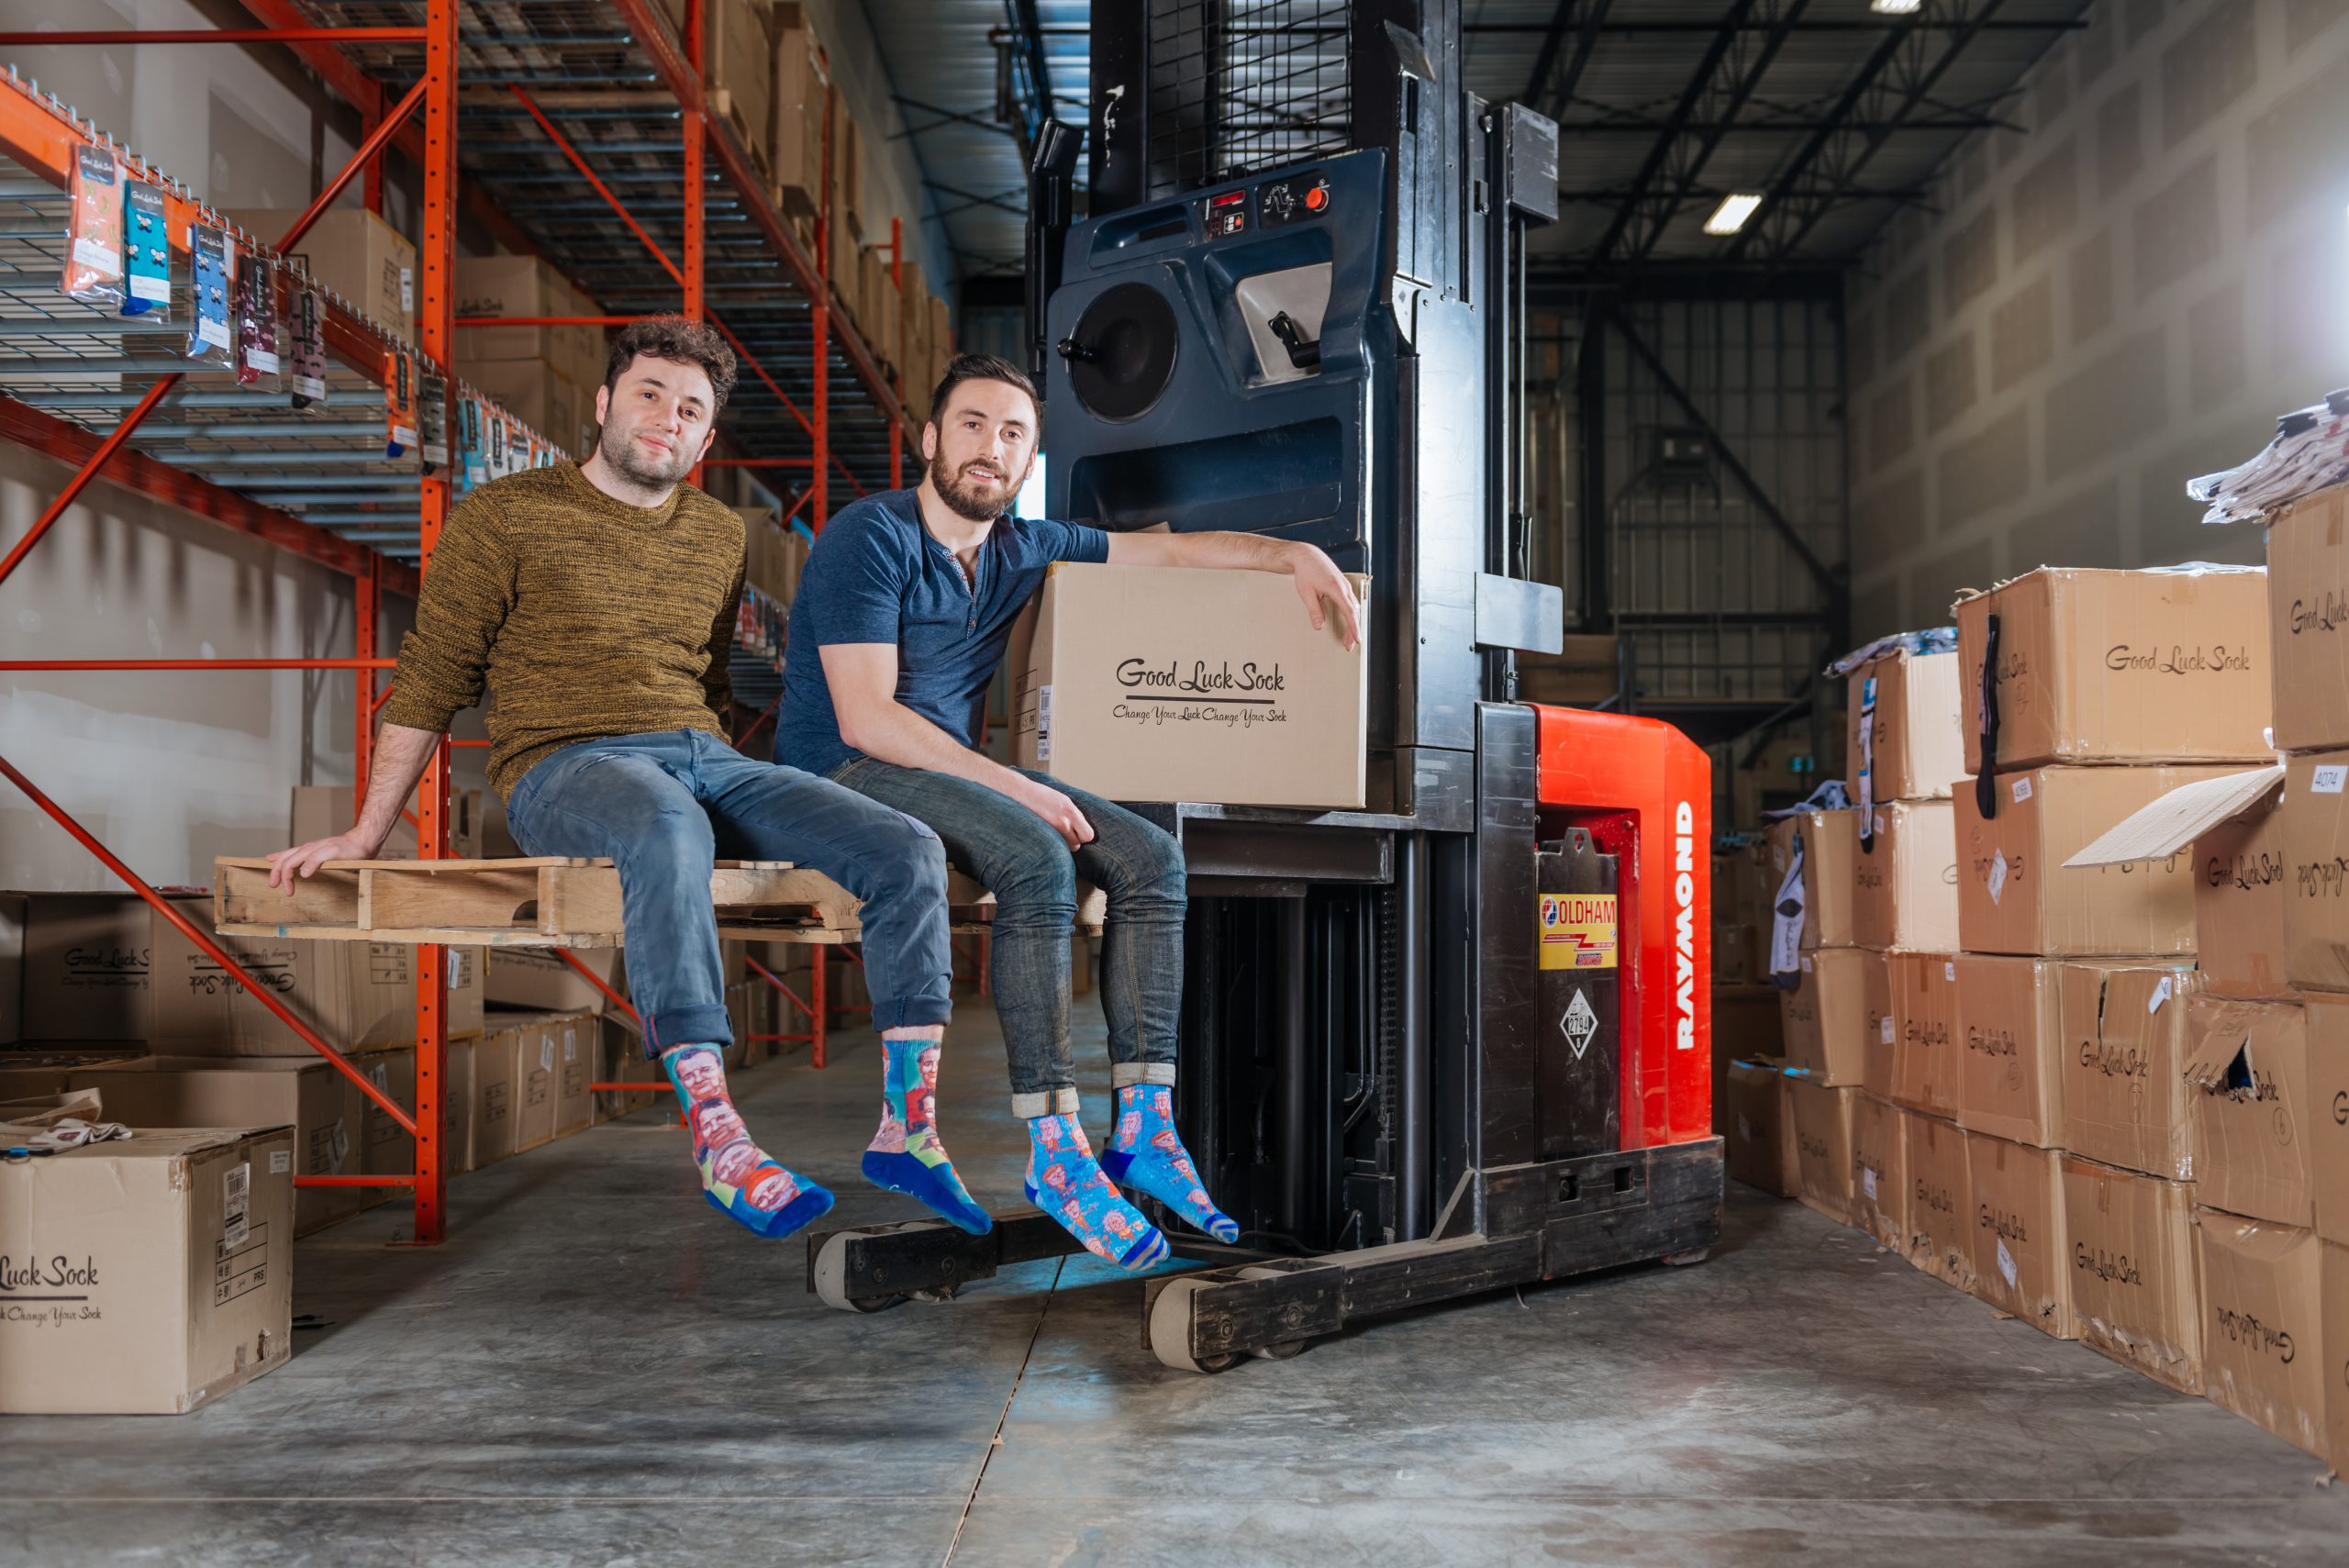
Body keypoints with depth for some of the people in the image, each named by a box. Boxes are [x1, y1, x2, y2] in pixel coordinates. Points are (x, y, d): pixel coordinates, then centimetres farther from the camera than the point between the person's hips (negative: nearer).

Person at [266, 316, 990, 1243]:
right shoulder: (505, 517, 6)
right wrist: (365, 835, 3)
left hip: (707, 759, 6)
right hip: (564, 766, -5)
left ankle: (905, 1133, -14)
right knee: (664, 833, -43)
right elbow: (431, 682, 7)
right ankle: (718, 1145, -43)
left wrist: (751, 816, 15)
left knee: (908, 853, -17)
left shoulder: (720, 535, 20)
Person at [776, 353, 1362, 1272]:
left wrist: (1294, 555, 3)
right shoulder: (872, 538, -11)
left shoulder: (1023, 548, 13)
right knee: (1036, 859, -33)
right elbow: (865, 719, -19)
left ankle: (1143, 1127, -13)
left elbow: (1169, 550, 18)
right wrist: (1012, 786, -24)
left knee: (1149, 860, -11)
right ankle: (1055, 1152, -29)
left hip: (961, 767, 8)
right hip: (849, 769, -8)